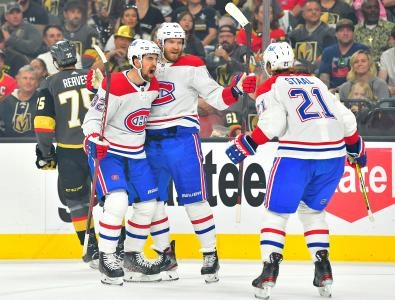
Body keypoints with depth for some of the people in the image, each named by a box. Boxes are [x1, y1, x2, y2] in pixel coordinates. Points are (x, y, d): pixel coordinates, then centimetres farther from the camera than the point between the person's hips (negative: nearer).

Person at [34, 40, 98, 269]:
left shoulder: (50, 84, -1)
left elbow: (43, 121, -6)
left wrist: (46, 152, 4)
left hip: (70, 152, -1)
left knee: (77, 201, 10)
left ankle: (93, 249, 7)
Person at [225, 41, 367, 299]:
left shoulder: (269, 88, 8)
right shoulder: (316, 82, 23)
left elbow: (273, 123, -9)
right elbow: (345, 117, 19)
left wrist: (246, 145, -2)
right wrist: (356, 148, 32)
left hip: (297, 155, -5)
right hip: (333, 154, 5)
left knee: (276, 210, 8)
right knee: (312, 210, 22)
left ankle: (270, 270, -6)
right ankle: (323, 269, 10)